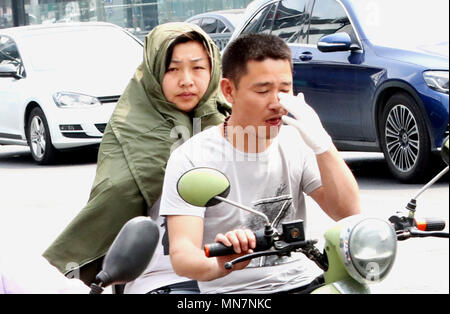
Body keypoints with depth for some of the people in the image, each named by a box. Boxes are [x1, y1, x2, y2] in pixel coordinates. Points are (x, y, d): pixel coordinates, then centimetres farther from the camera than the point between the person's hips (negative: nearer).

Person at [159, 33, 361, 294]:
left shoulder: (298, 144, 7)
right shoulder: (192, 159, -7)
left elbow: (348, 213, -2)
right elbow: (181, 255, -17)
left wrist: (322, 145, -16)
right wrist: (219, 265, -40)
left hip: (304, 282, 3)